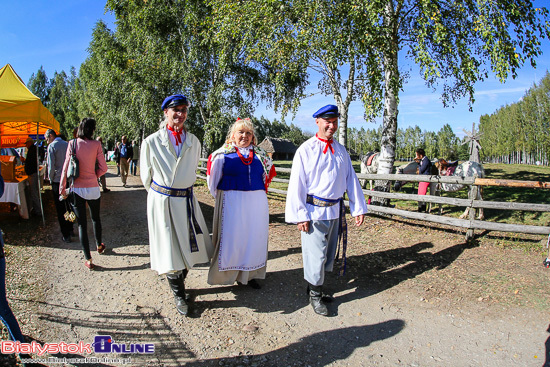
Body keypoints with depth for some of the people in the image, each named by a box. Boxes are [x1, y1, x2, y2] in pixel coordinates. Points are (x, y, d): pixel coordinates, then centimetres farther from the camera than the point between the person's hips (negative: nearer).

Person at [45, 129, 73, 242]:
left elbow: (51, 165, -15)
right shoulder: (67, 144, 7)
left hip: (57, 181, -6)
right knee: (69, 205, 18)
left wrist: (50, 178, -1)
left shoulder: (52, 146, -11)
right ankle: (70, 229, 27)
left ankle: (66, 235, 1)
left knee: (60, 209, 0)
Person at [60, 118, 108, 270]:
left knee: (82, 223, 5)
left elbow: (66, 167, -6)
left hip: (76, 188, -1)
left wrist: (62, 188, 3)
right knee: (96, 219, 22)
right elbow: (103, 168, -6)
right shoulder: (96, 144, -7)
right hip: (93, 188, 1)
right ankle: (99, 246, 43)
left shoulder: (72, 143, -7)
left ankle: (88, 260, 7)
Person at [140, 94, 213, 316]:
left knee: (188, 246, 9)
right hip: (162, 201, -3)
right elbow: (146, 175, 5)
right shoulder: (151, 142, -5)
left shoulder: (193, 142, 4)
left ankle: (180, 281, 36)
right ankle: (178, 294, 22)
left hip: (186, 199, 3)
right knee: (169, 248, 5)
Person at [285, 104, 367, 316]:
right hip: (314, 211, -5)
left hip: (335, 210, 6)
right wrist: (300, 215, -14)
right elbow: (297, 184, -9)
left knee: (329, 253, 15)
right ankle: (315, 295, 17)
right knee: (316, 254, -1)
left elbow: (351, 180, 11)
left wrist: (359, 208, 7)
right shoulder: (306, 150, -7)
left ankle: (317, 285, 34)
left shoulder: (341, 150, 9)